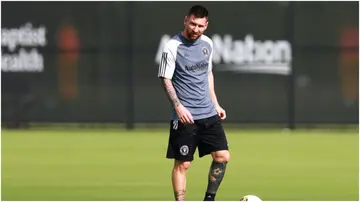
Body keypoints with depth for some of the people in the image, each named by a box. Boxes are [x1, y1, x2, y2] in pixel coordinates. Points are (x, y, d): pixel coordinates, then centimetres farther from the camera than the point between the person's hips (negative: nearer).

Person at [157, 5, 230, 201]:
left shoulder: (207, 43, 7)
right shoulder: (172, 47, -12)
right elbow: (165, 80, -10)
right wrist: (178, 106, -22)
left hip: (209, 113, 6)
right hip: (185, 116, -6)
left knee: (222, 156, 4)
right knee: (182, 163, -2)